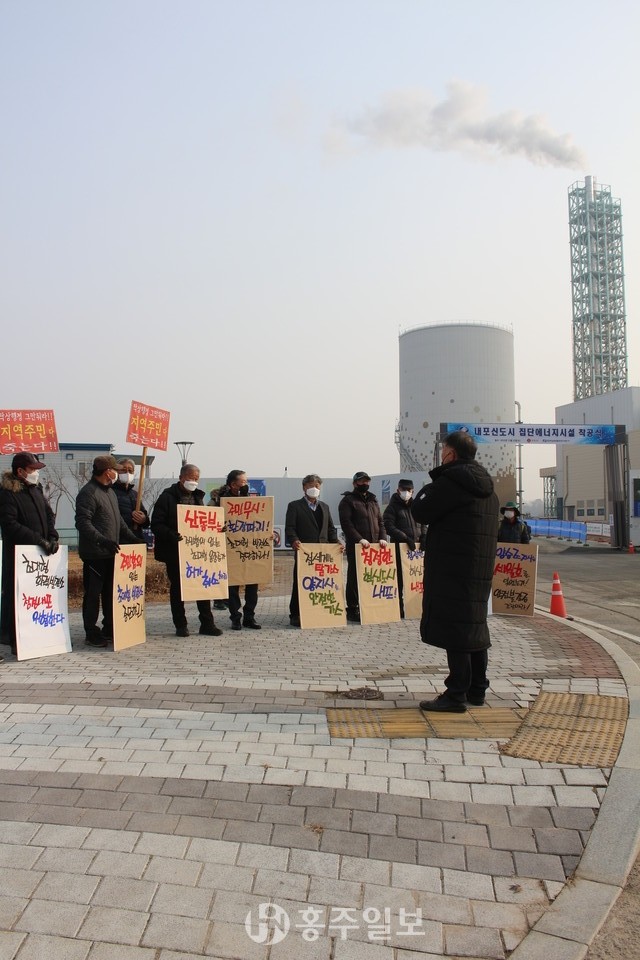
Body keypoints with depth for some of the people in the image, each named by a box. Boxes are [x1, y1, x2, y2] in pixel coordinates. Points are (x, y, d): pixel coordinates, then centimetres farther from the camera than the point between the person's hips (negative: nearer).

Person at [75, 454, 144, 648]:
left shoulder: (110, 491, 17)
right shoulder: (88, 493, -14)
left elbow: (118, 521, 24)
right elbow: (82, 522, -23)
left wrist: (133, 538, 17)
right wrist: (103, 540, -32)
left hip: (111, 552, 9)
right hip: (94, 554, -9)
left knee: (111, 592, 14)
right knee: (93, 593, 0)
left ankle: (109, 630, 24)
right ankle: (92, 633, 8)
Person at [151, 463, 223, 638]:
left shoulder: (198, 497, 13)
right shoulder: (167, 497, -7)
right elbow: (156, 524, -12)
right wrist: (170, 535, -28)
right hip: (175, 551, -5)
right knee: (177, 588, 5)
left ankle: (207, 623, 13)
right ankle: (180, 625, 16)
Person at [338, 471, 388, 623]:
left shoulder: (372, 500, 21)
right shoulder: (348, 500, 0)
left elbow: (380, 521, 20)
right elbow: (346, 523, -11)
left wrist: (382, 537, 2)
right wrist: (359, 539, -20)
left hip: (374, 546, 6)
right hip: (356, 546, -6)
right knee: (355, 577, -3)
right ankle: (353, 610, 2)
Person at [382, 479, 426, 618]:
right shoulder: (393, 507, 0)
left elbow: (422, 525, 22)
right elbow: (389, 527, -10)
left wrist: (423, 538, 3)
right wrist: (406, 538, -16)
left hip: (416, 547, 5)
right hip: (399, 547, -5)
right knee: (400, 578, -3)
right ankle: (399, 608, 4)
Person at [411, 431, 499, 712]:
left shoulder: (452, 480, -14)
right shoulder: (485, 484, 15)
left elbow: (420, 512, -11)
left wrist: (427, 489, 7)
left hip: (452, 568, -9)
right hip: (481, 567, 9)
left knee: (453, 627, -5)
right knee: (475, 625, 15)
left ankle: (456, 694, -2)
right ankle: (477, 689, 23)